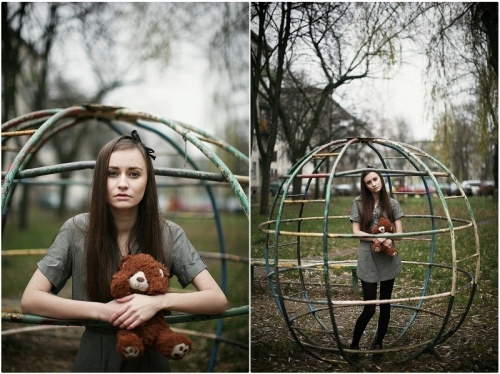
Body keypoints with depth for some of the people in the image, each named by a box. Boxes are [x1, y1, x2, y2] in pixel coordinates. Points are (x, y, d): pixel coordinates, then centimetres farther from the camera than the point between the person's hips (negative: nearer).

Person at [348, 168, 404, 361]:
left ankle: (378, 344, 26)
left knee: (385, 304, 10)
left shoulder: (392, 203, 4)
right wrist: (376, 238, -18)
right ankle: (354, 344, 15)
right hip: (368, 260, -2)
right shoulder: (359, 203, -2)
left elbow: (399, 232, 3)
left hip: (388, 259, 3)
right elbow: (356, 232, -3)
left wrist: (388, 239, -18)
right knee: (369, 307, -5)